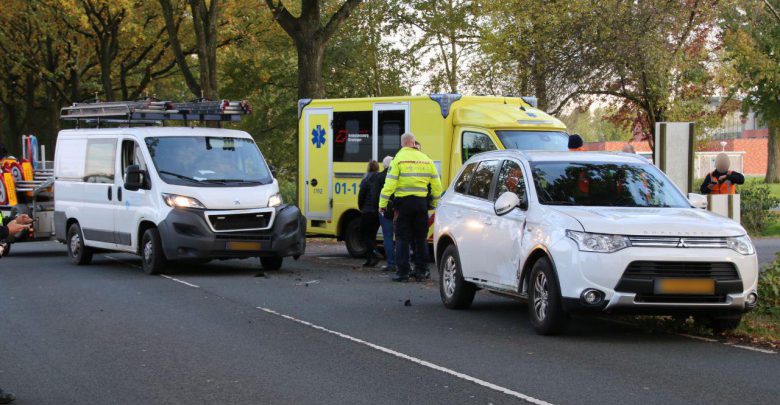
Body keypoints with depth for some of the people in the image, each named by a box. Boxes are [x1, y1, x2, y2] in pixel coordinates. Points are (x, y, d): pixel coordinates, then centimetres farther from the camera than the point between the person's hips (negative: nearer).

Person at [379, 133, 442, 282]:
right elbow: (436, 184, 10)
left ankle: (403, 272, -2)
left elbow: (390, 183, -11)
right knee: (420, 238, 12)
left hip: (404, 202, -3)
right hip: (421, 202, 3)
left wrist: (382, 203, -6)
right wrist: (435, 203, 20)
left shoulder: (398, 159, -5)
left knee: (402, 238, 2)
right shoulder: (426, 159, 7)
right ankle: (421, 271, 14)